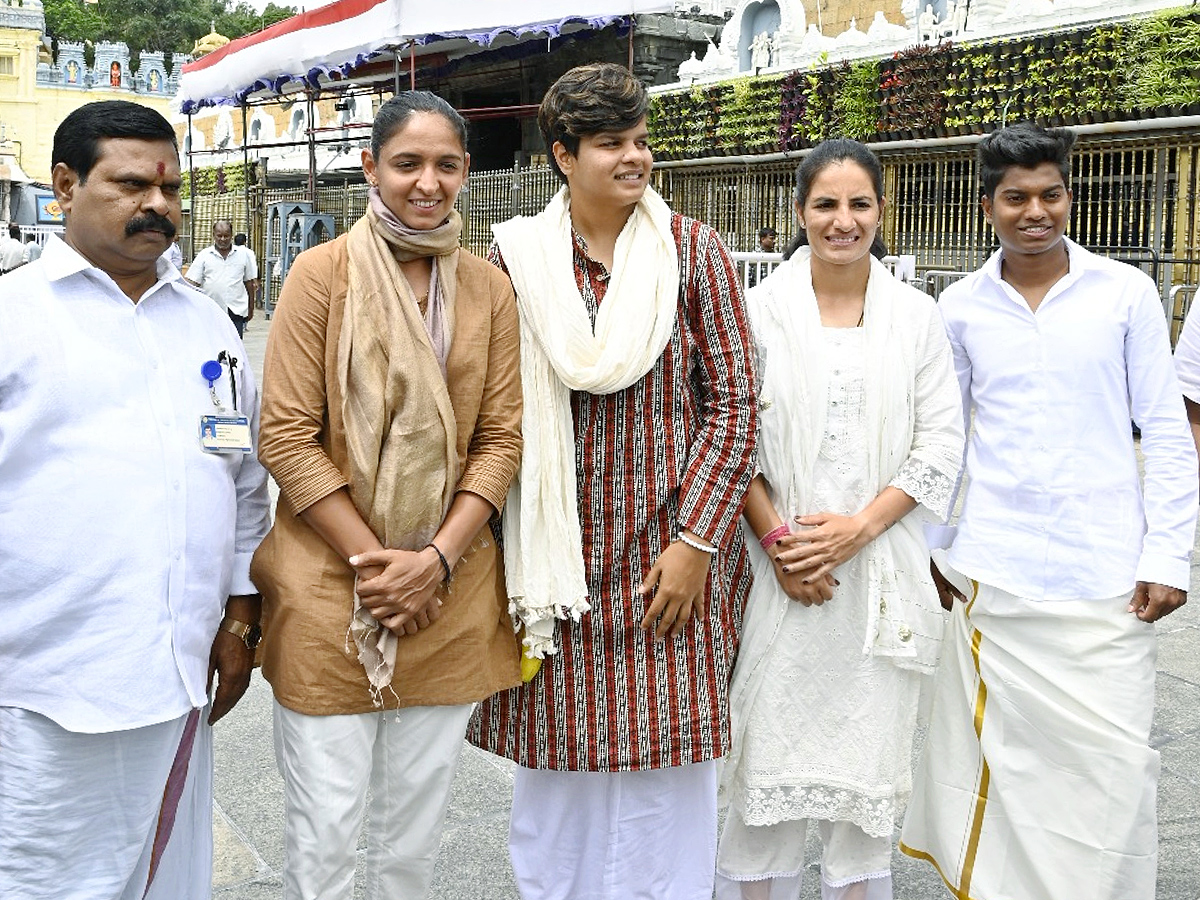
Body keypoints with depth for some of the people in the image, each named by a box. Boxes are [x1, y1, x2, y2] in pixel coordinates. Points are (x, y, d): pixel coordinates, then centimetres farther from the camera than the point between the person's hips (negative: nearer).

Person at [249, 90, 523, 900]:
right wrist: (374, 558, -12)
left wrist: (437, 559, -8)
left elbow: (500, 438, 4)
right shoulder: (322, 273, -4)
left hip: (449, 598, 3)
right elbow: (286, 436, -7)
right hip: (330, 589, -3)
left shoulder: (488, 287, 5)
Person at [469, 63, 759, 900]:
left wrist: (696, 539, -9)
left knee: (668, 758, 5)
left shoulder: (693, 250, 0)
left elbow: (734, 401, -3)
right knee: (558, 763, 10)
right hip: (559, 549, 1)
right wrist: (494, 543, 3)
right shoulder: (517, 254, 2)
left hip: (670, 551, -1)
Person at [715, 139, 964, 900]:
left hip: (880, 566, 1)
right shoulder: (761, 308, 1)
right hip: (779, 567, -1)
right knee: (770, 738, 3)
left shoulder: (916, 315, 5)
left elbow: (941, 443, 2)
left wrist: (858, 527, -9)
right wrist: (774, 537, -9)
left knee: (869, 742, 7)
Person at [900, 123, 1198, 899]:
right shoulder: (961, 306, 5)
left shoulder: (1126, 293, 0)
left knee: (1113, 764, 1)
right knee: (999, 758, 7)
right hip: (990, 578, 1)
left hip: (1106, 580, -1)